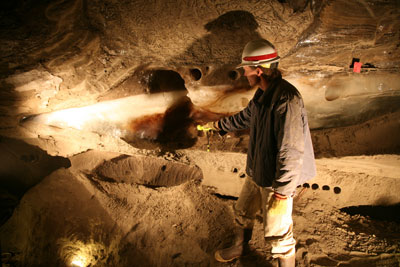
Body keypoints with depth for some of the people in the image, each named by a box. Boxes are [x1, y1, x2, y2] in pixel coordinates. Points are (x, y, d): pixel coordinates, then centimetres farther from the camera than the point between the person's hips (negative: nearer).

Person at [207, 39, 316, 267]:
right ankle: (240, 248, 53)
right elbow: (246, 117, 24)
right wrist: (219, 125, 37)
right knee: (243, 212, 27)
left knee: (278, 233, 4)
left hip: (277, 180, -10)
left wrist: (282, 193, -29)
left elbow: (291, 151, -31)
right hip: (257, 172, 10)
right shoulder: (263, 94, 3)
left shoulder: (286, 99, -29)